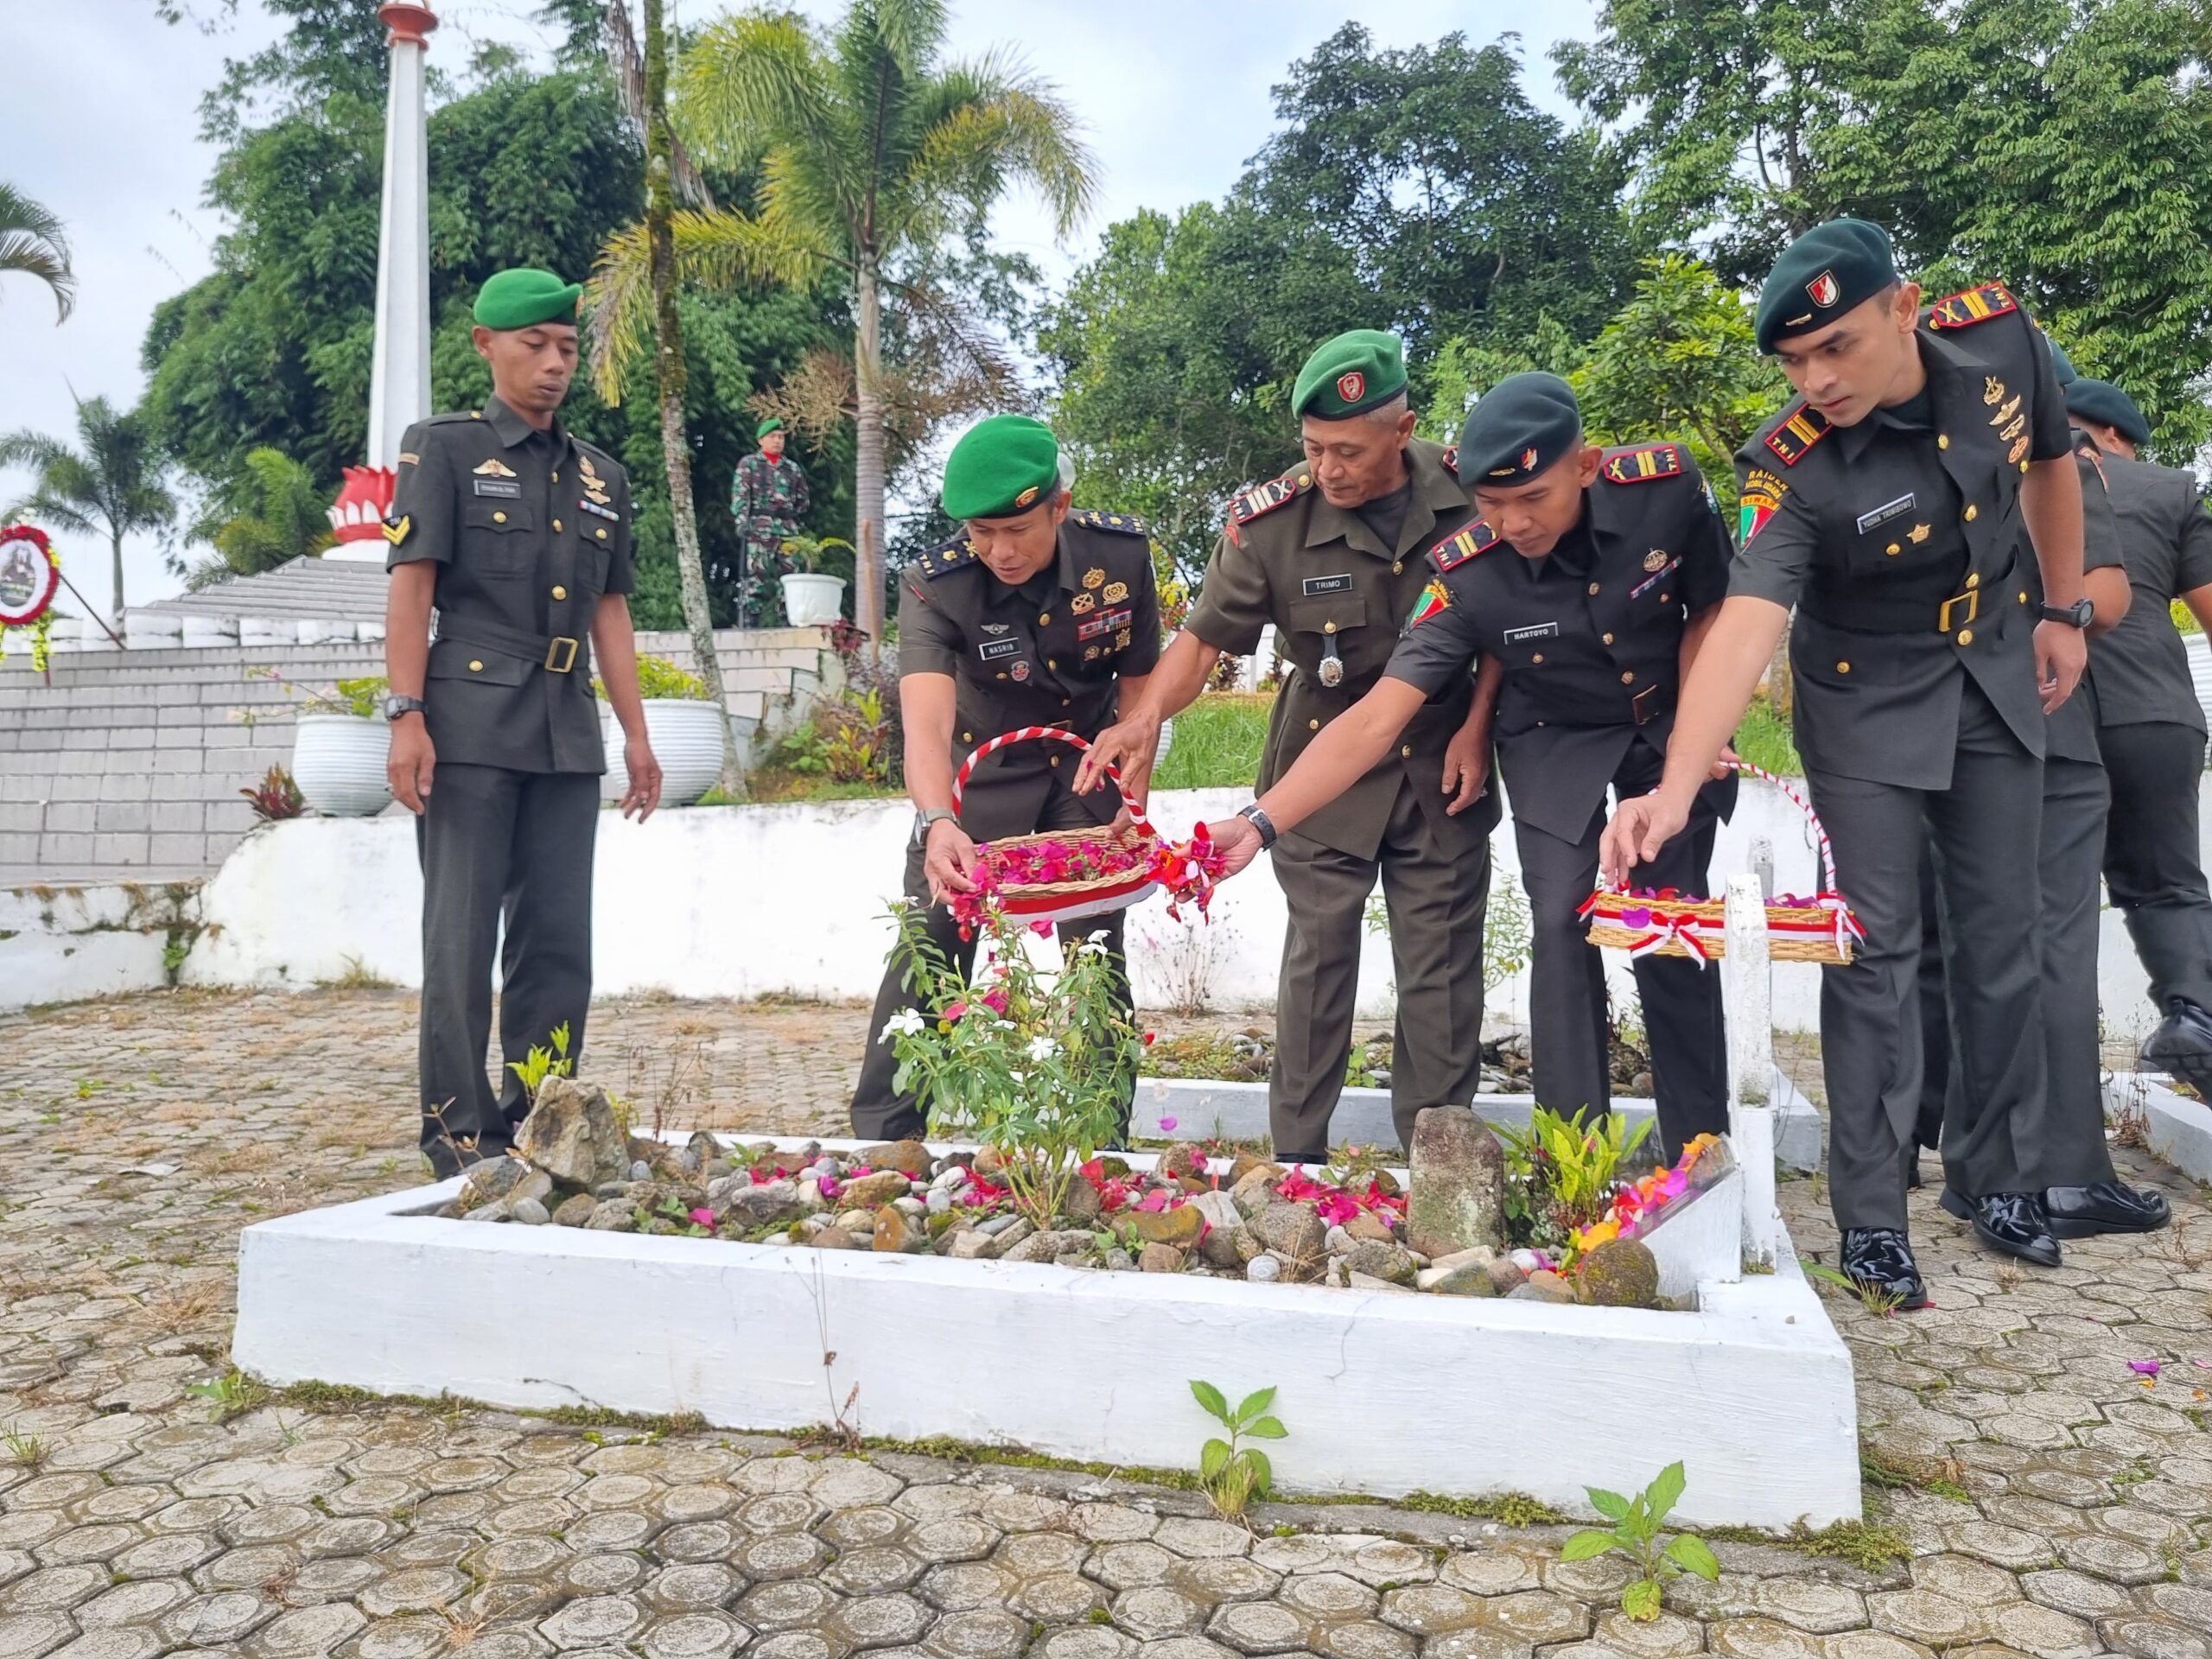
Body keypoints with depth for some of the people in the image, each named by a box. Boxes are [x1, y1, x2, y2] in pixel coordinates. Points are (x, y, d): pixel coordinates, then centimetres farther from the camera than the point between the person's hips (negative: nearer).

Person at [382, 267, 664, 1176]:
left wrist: (636, 732, 14)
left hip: (568, 735, 5)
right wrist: (406, 716, -13)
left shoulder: (601, 475, 19)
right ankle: (458, 1135, 6)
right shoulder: (444, 448, 4)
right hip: (470, 728, -5)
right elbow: (410, 587, -3)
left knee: (559, 942, 5)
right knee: (462, 939, -2)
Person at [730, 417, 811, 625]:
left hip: (788, 530, 4)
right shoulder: (748, 464, 8)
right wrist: (742, 521, -14)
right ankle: (751, 621, -9)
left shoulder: (793, 468, 19)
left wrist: (797, 521, 18)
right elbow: (740, 495, -2)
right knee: (755, 576, -10)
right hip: (759, 528, -4)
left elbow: (802, 499, 26)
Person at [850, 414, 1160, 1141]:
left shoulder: (1121, 552, -20)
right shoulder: (933, 586, -27)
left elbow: (1138, 682, -7)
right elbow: (926, 719, -42)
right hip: (978, 774, -1)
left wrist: (1133, 803, -9)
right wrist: (937, 823, -60)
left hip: (1084, 768, 1)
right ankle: (881, 1136, 10)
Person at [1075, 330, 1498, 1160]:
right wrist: (1147, 715, -26)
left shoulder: (1469, 492, -8)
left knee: (1442, 972, 5)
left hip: (1440, 770, 2)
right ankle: (1296, 1164, 15)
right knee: (1317, 958, 3)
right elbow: (1206, 636, -8)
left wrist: (1478, 726, -5)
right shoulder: (1270, 521, -13)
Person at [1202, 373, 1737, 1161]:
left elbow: (1711, 608, -6)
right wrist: (1262, 821, -41)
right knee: (1563, 926, -15)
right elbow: (1375, 719, -31)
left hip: (1670, 726, 1)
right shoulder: (1467, 576, -28)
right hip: (1556, 745, -1)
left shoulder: (1666, 486, -25)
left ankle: (1699, 1159, 13)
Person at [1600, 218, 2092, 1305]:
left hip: (1997, 679, 4)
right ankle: (1872, 1218, 6)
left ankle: (1996, 1172, 28)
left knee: (2001, 940, 10)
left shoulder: (1999, 338, -16)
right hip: (1868, 703, -4)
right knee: (1877, 952, -5)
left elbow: (2050, 462, 4)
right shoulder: (1792, 470, -29)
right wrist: (1675, 790, -55)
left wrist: (2064, 611, 6)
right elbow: (1744, 627, -42)